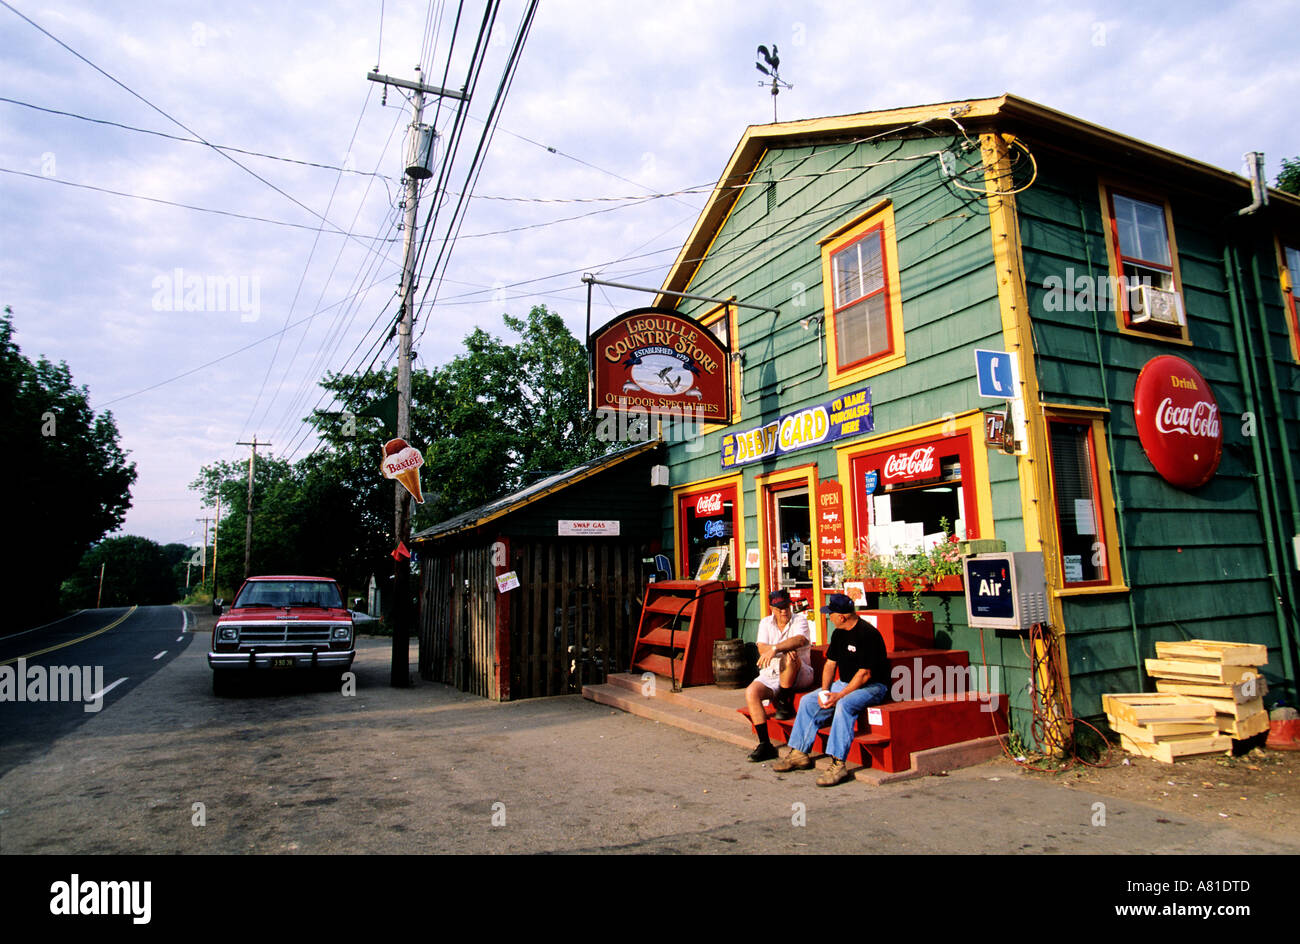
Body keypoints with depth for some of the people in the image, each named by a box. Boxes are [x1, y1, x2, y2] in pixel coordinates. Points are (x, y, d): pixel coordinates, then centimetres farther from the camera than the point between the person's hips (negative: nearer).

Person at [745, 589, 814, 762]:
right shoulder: (766, 623, 11)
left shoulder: (799, 620, 0)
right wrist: (785, 648, -24)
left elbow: (800, 640, -24)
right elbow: (762, 648, -6)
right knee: (751, 692, -24)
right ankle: (765, 745, -19)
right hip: (771, 674, 4)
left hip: (799, 675, -3)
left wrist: (775, 648, -37)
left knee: (789, 657, -36)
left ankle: (784, 704, -15)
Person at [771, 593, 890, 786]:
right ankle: (799, 753, 3)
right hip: (845, 684, 9)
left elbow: (865, 674, -23)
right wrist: (824, 691, -4)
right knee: (808, 701, -2)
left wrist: (839, 695, -26)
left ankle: (838, 764, -33)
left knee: (844, 705, -35)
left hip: (872, 686, -9)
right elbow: (830, 663, 11)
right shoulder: (839, 633, 7)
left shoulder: (867, 634, -20)